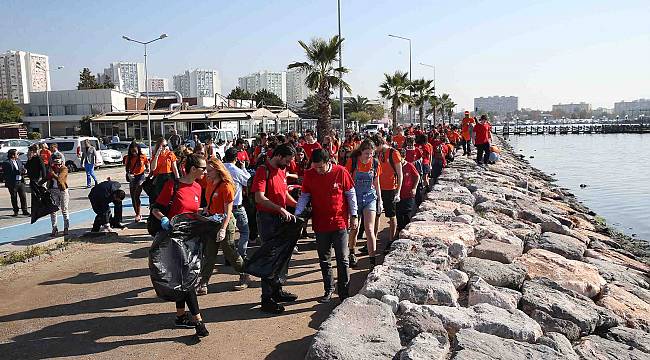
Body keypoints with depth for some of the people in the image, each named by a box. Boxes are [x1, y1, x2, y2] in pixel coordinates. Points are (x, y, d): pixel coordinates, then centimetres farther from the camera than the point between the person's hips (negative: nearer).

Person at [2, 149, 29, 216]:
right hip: (12, 183, -5)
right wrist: (18, 172, -21)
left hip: (21, 182, 5)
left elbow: (23, 169, 17)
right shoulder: (6, 163, -10)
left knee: (23, 197, 5)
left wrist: (24, 171, -6)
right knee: (14, 198, 7)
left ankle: (25, 211, 13)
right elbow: (8, 173, -19)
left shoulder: (19, 161, 12)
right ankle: (15, 211, 18)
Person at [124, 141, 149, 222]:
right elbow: (126, 168, 9)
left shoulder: (143, 157, -4)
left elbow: (147, 166, 7)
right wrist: (128, 174, -10)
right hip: (132, 178, 4)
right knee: (133, 197, 7)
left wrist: (147, 169, -15)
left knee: (136, 196, -15)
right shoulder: (128, 158, 1)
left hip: (140, 177, -4)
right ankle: (138, 214, 21)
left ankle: (138, 214, -6)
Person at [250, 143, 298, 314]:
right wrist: (281, 209, -27)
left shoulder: (282, 171, 12)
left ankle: (277, 290, 30)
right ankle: (267, 299, 7)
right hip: (267, 218, -8)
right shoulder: (263, 170, -15)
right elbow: (259, 198, -24)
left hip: (280, 218, 9)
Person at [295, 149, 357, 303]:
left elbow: (351, 194, -1)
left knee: (342, 260, 3)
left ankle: (344, 293, 15)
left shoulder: (341, 172, -10)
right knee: (324, 260, 14)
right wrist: (297, 214, -11)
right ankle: (329, 289, 31)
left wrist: (353, 216, 1)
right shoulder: (309, 175, -5)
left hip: (339, 222, -3)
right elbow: (304, 196, 3)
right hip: (320, 224, 3)